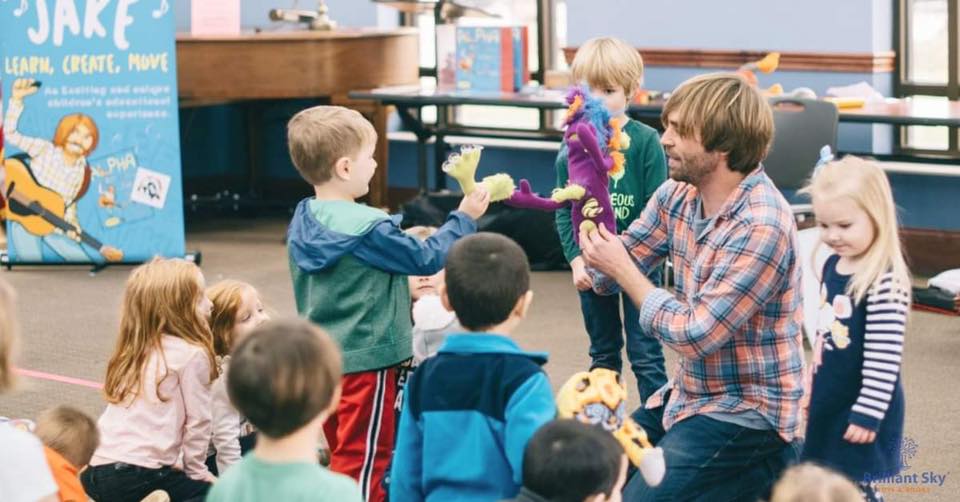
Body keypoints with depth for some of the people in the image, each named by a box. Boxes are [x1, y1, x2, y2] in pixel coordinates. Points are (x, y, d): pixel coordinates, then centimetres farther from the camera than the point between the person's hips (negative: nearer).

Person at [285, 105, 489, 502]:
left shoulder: (302, 223, 2)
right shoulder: (367, 229, -22)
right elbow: (427, 259, -12)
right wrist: (465, 218, -1)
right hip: (366, 361, -8)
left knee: (343, 455, 19)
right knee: (363, 461, 1)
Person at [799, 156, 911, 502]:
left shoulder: (884, 282, -22)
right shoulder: (833, 266, 5)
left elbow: (884, 358, -22)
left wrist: (868, 414, -20)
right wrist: (812, 389, 20)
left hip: (862, 408, -9)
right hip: (829, 402, 9)